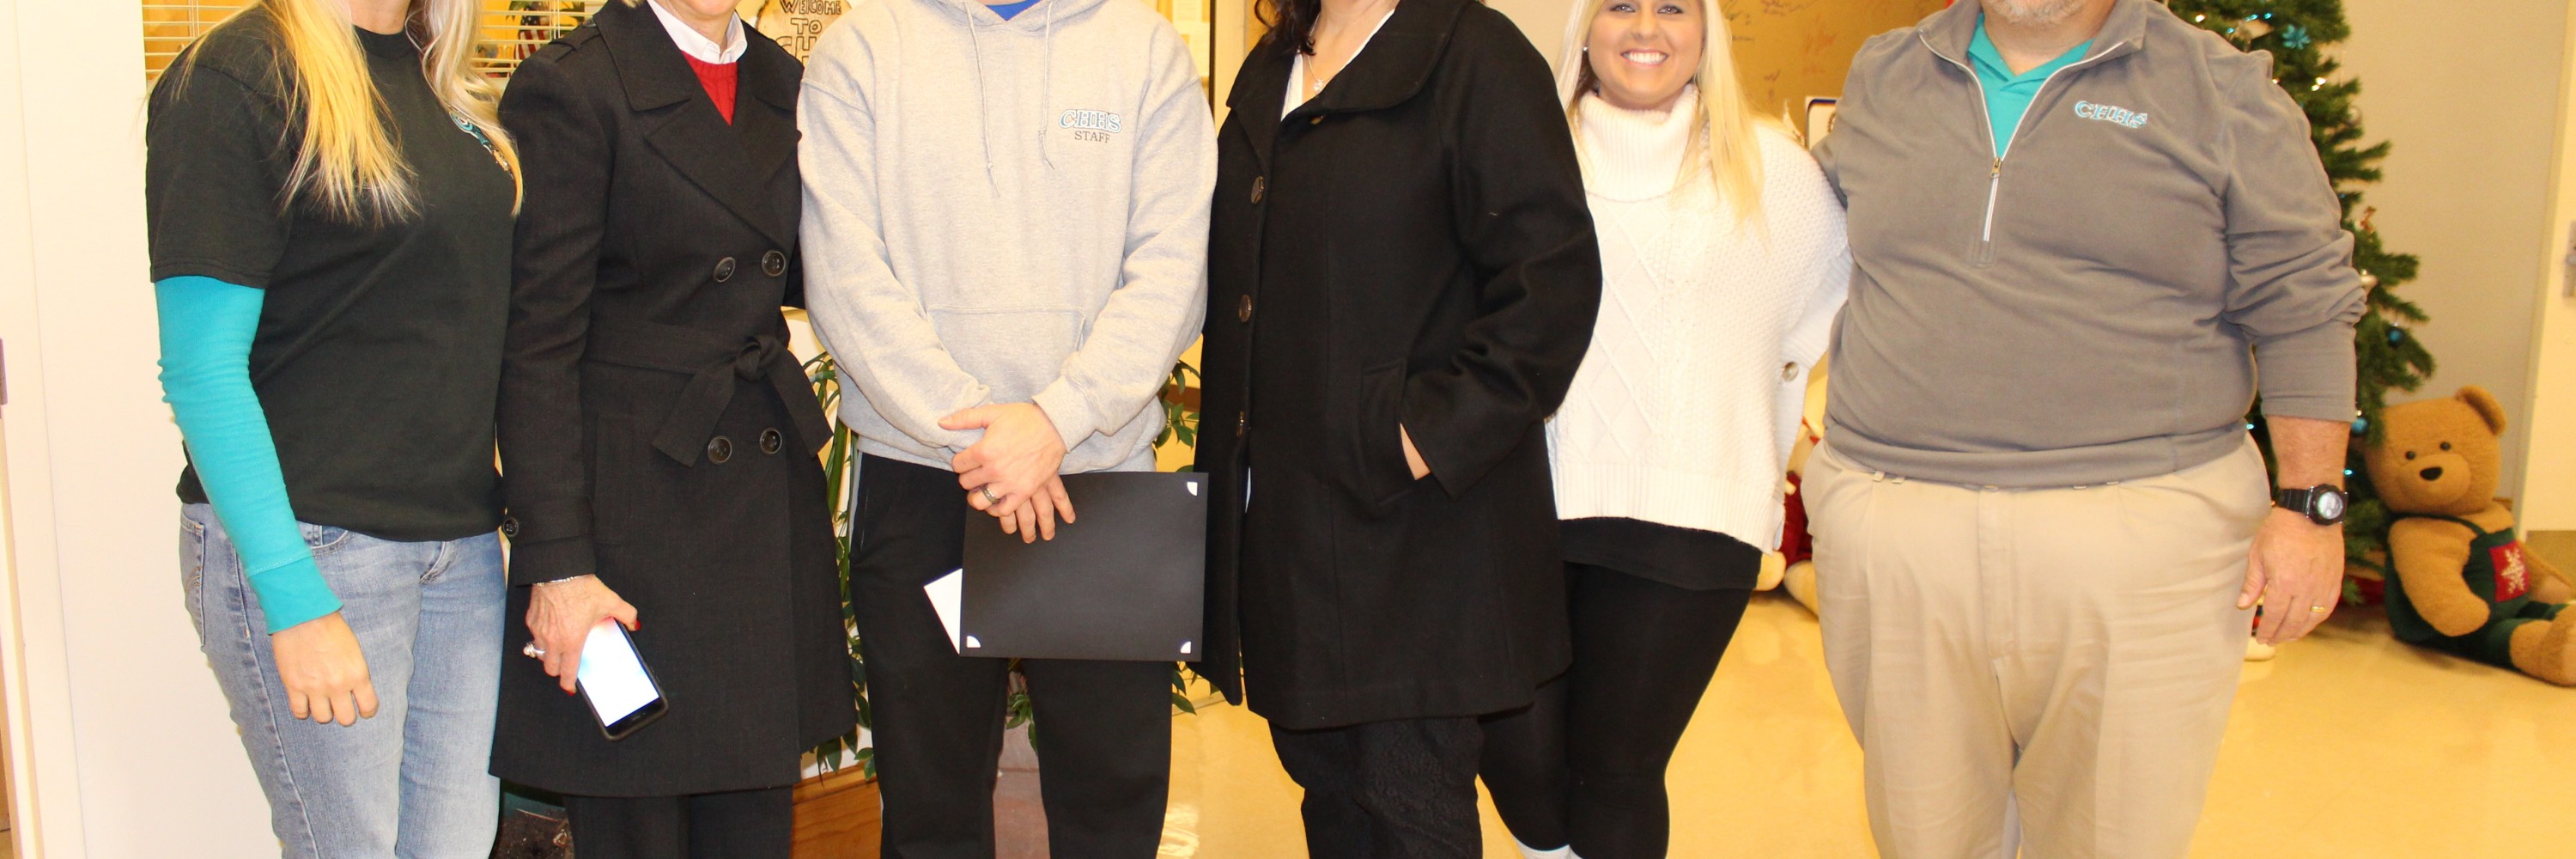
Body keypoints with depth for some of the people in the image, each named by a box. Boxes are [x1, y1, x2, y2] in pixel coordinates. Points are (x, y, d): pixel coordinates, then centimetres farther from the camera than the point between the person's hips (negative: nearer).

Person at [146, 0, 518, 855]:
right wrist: (295, 602, -18)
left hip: (460, 537, 6)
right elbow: (200, 369, -13)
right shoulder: (233, 78, -10)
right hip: (310, 542, -6)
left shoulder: (452, 87, 11)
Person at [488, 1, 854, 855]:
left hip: (771, 491, 6)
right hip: (635, 491, -6)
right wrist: (556, 560, -16)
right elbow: (538, 344, -13)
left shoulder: (779, 80, 10)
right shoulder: (570, 86, -10)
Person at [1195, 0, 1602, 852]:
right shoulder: (1269, 70, 14)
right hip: (1282, 510, 7)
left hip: (1413, 525, -6)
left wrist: (1433, 436, -17)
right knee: (1325, 779, 17)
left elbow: (1555, 280, -15)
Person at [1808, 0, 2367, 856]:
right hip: (1892, 538, 3)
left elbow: (2303, 309, 3)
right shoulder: (1880, 78, 12)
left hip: (2138, 534, -2)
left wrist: (2310, 505, -4)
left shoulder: (2221, 89, 4)